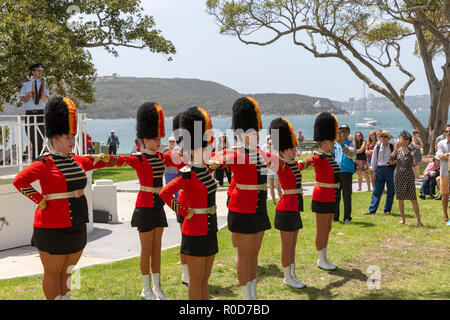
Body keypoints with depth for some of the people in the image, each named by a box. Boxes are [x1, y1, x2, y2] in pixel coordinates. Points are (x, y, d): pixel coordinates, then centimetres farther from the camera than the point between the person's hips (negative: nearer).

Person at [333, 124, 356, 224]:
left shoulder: (350, 143, 1)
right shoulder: (335, 144, 14)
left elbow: (351, 154, -19)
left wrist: (342, 145, -31)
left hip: (347, 172, -4)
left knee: (347, 196, -3)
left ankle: (347, 217, 3)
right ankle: (335, 216, 15)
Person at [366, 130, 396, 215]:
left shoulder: (392, 147, 1)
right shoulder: (377, 147, 6)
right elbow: (374, 159, 9)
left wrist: (393, 161, -15)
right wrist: (373, 170, 5)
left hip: (390, 169, -1)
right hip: (380, 169, 1)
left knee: (391, 191, 4)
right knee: (376, 191, -2)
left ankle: (387, 210, 15)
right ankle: (372, 210, -2)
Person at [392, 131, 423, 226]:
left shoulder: (411, 149, 1)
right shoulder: (398, 149, 8)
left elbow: (409, 155, -20)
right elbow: (392, 157, -9)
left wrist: (403, 146, -25)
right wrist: (396, 147, -20)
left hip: (408, 176, -3)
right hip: (398, 175, 3)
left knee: (413, 198, -6)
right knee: (400, 198, 6)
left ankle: (418, 220, -5)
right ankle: (402, 219, 15)